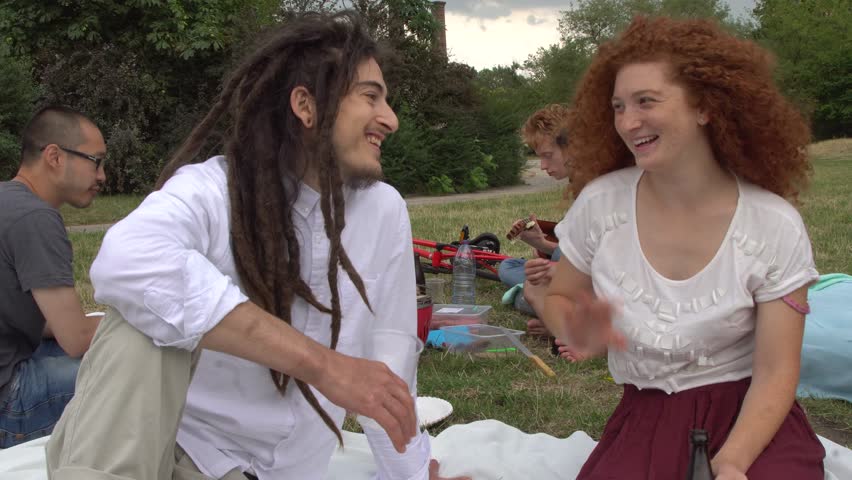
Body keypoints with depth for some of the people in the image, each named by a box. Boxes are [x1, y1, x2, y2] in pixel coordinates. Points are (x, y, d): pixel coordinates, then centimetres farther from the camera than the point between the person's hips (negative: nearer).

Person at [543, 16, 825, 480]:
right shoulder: (599, 203, -7)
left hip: (747, 412, -1)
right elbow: (559, 299, 8)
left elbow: (775, 372, -8)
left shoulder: (774, 226, -11)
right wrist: (577, 333, -16)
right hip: (645, 414, 1)